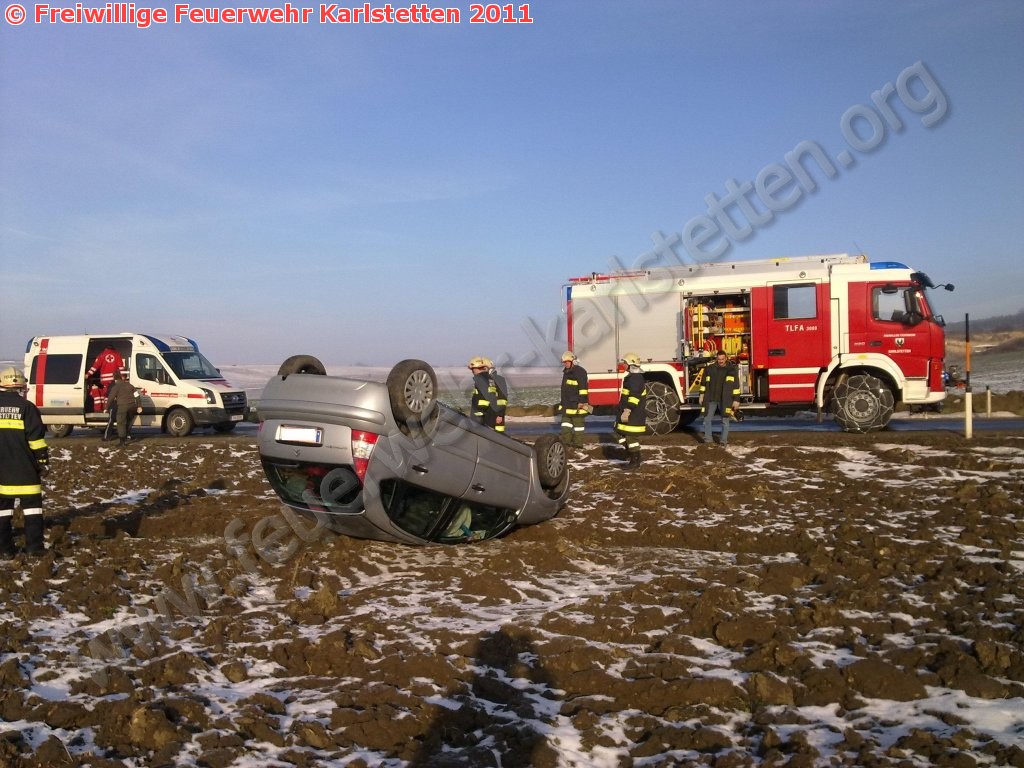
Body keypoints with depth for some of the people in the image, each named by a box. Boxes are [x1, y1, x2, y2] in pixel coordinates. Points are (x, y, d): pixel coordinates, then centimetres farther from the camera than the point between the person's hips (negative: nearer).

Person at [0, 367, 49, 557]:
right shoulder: (26, 407, -5)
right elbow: (36, 438, -8)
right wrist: (43, 461, -1)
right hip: (24, 469, -3)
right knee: (32, 504, 4)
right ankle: (34, 546, 1)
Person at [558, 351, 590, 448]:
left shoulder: (580, 372, -15)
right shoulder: (566, 372, 16)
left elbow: (583, 388, -21)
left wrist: (581, 401, -25)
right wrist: (562, 400, 27)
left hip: (577, 403, -10)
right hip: (567, 404, 10)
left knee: (578, 422, -1)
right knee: (566, 422, 10)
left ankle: (578, 443, 5)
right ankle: (566, 441, 14)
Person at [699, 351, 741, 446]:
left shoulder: (732, 369, 1)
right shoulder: (709, 368, 5)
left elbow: (736, 385, 0)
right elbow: (703, 382, 13)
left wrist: (736, 400, -4)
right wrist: (702, 395, 8)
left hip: (725, 400, -2)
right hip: (710, 399, 2)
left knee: (725, 420, 2)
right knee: (707, 419, 2)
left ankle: (724, 441, 11)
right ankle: (707, 439, 12)